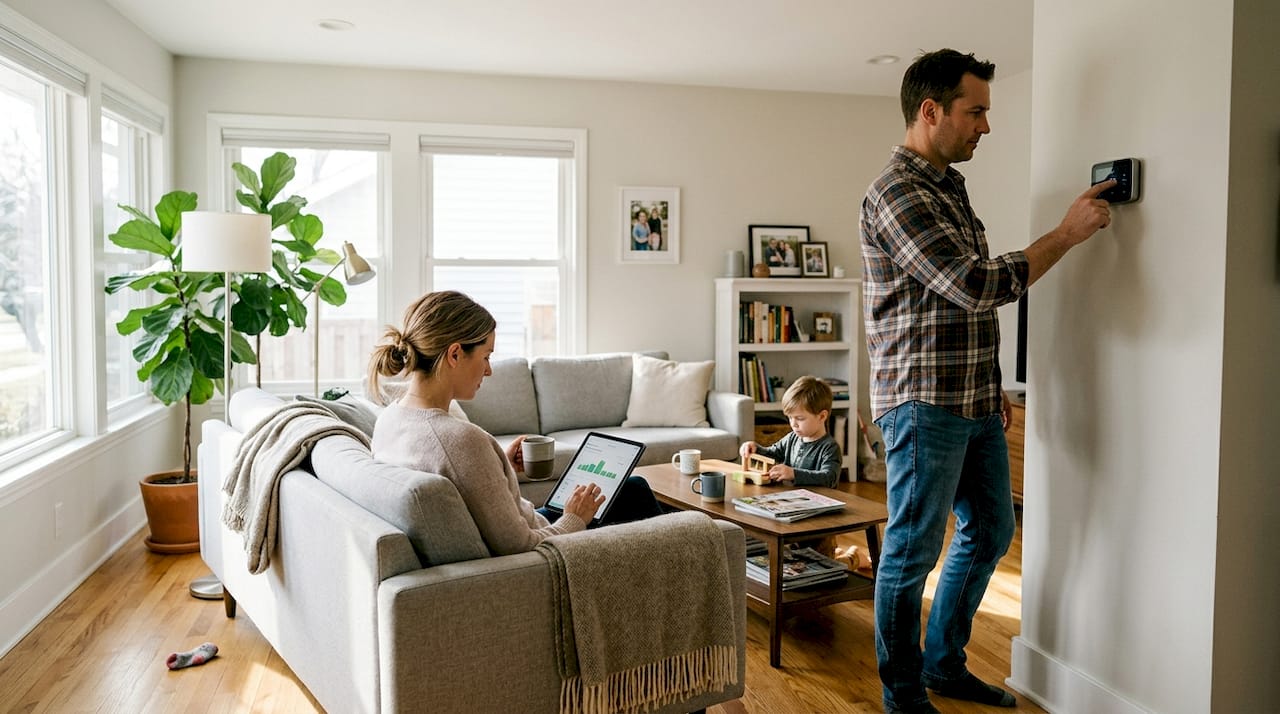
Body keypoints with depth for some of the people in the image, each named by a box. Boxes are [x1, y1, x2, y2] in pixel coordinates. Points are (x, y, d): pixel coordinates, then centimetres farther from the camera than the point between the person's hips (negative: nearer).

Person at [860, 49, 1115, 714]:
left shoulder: (949, 186, 15)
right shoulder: (897, 193, -16)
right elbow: (979, 286, -24)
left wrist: (992, 385, 20)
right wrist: (1067, 233, -14)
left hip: (974, 403, 10)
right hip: (924, 403, -10)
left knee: (989, 530, 18)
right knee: (912, 552, 2)